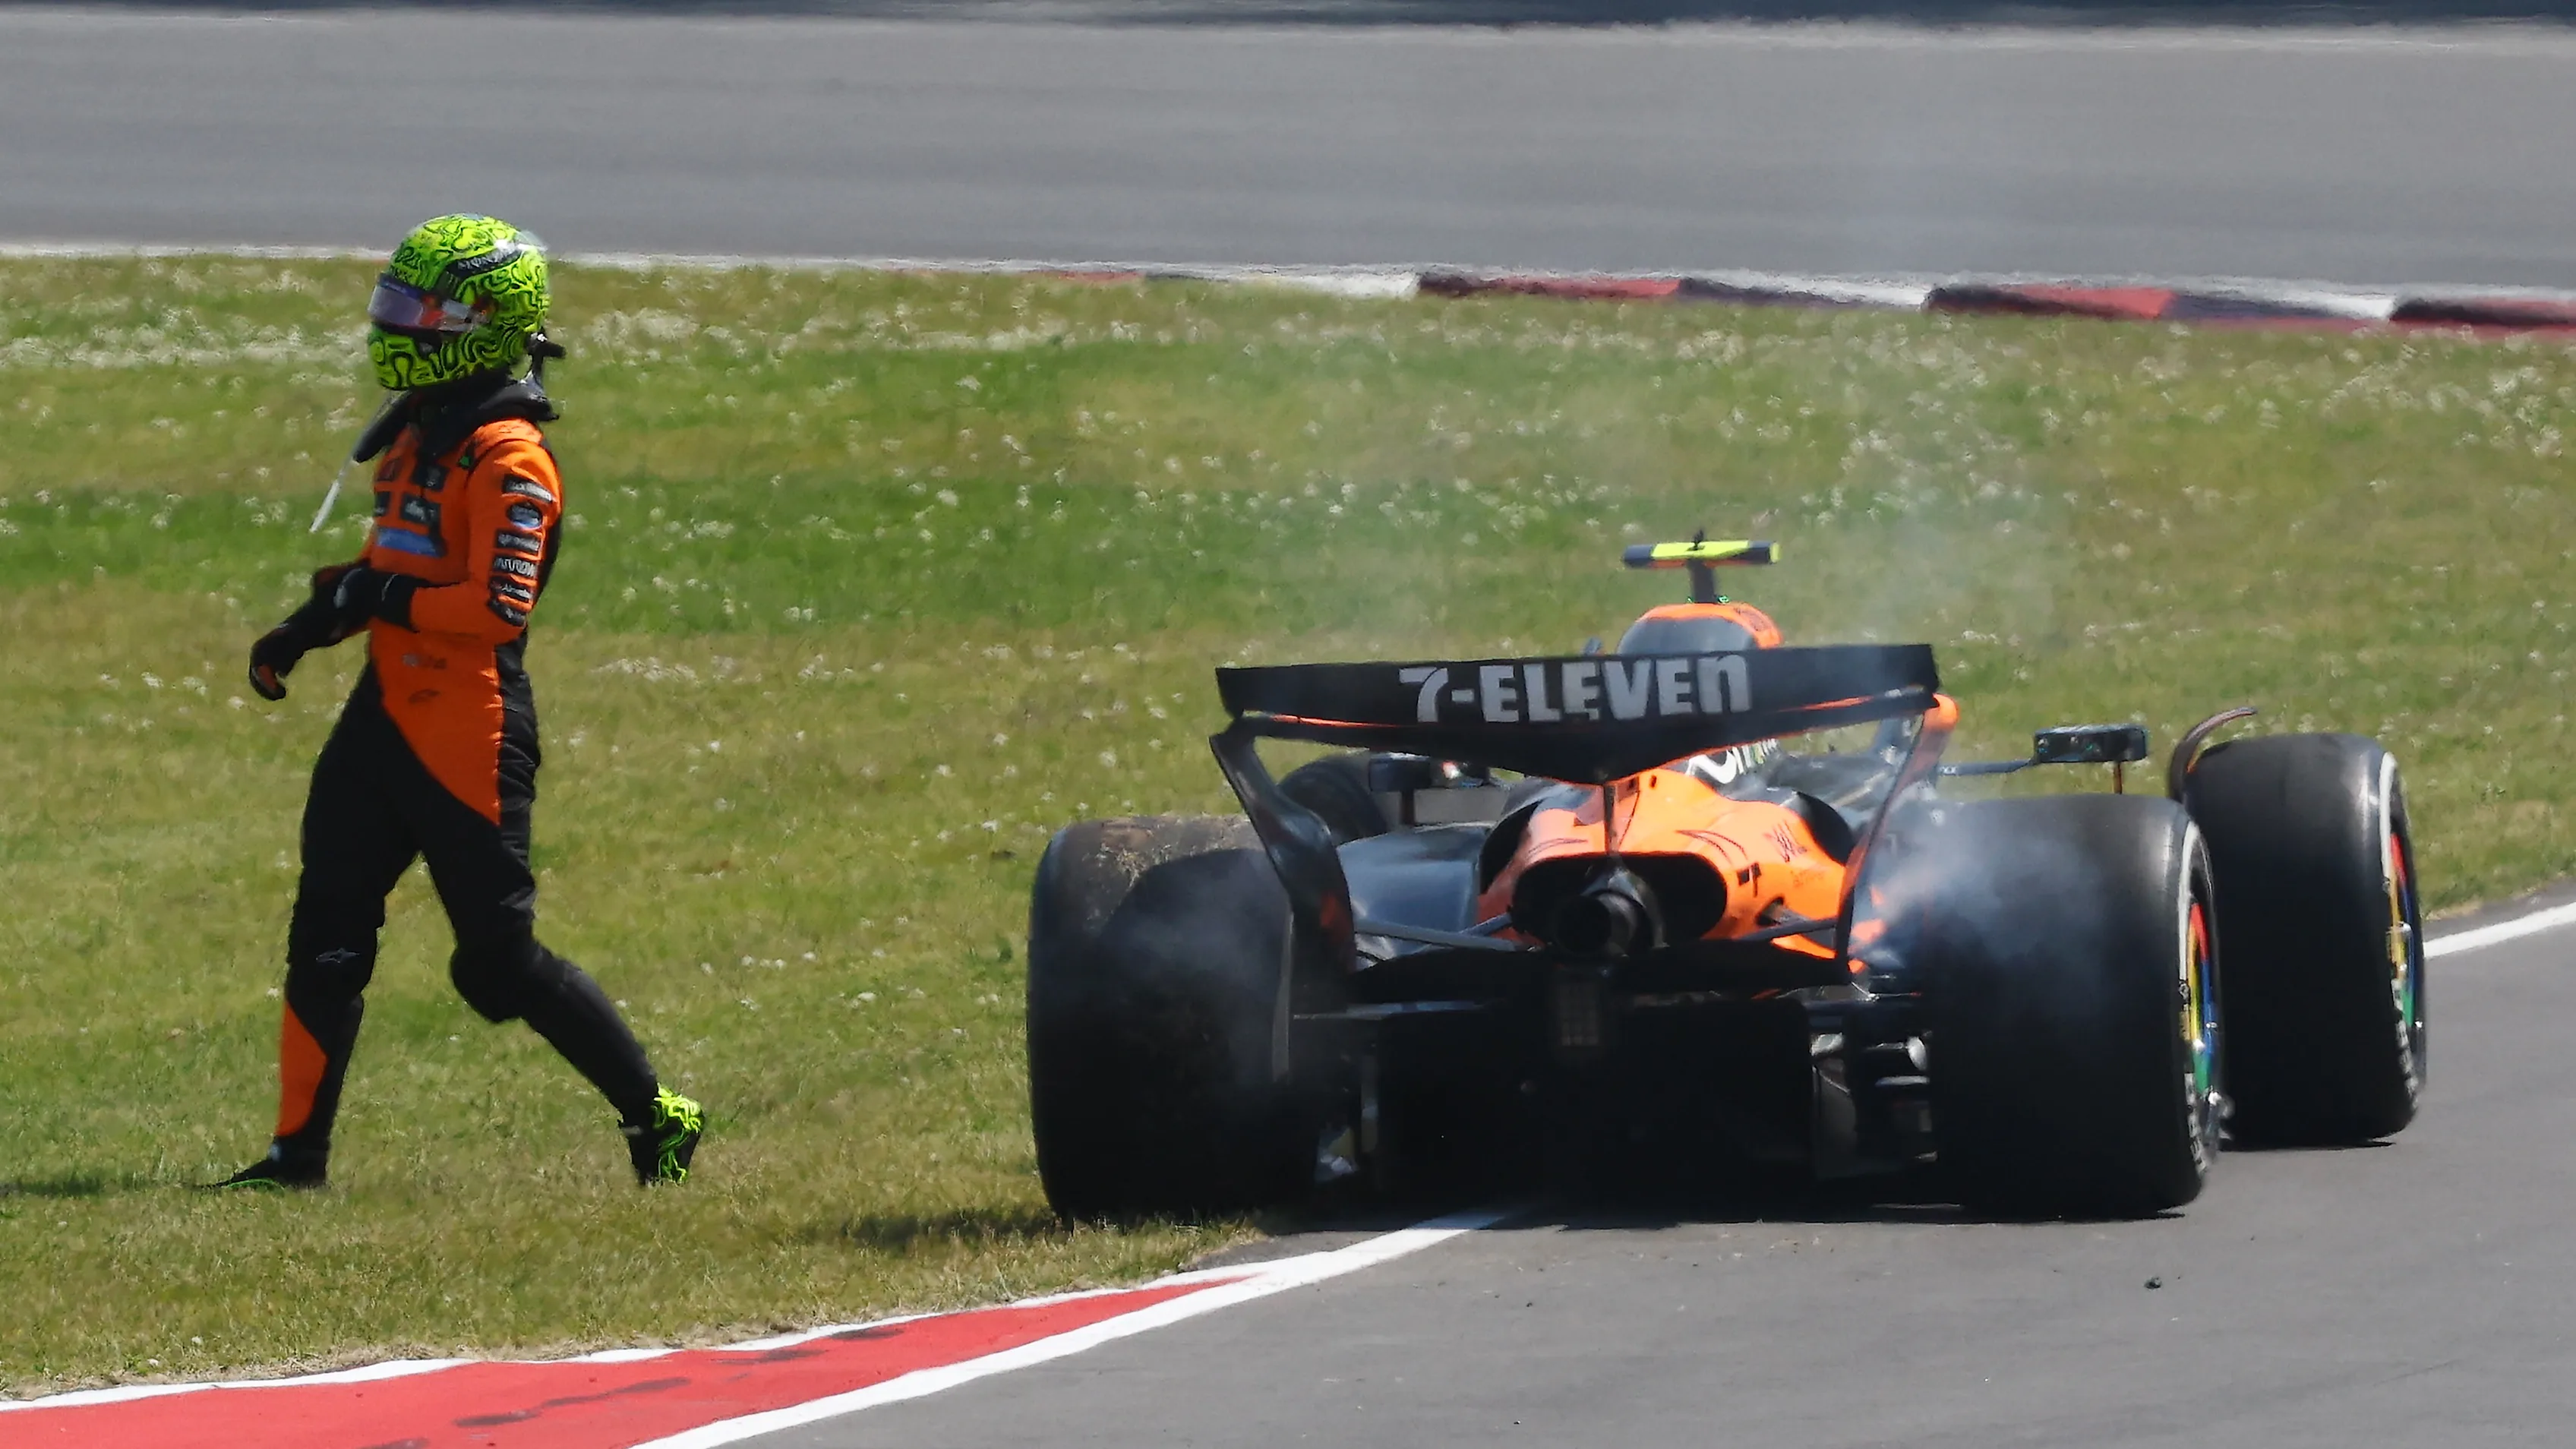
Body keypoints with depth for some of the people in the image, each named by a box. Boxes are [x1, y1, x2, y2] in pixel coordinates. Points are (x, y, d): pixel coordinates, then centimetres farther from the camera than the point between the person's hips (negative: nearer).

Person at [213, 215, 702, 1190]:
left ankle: (656, 1117, 9)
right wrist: (313, 624, 14)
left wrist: (375, 600, -24)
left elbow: (498, 609, -25)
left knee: (498, 958, -4)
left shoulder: (507, 460, -17)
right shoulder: (422, 432, 13)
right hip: (388, 709, 9)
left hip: (467, 731, -9)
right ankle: (299, 1152, 8)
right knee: (326, 934, 5)